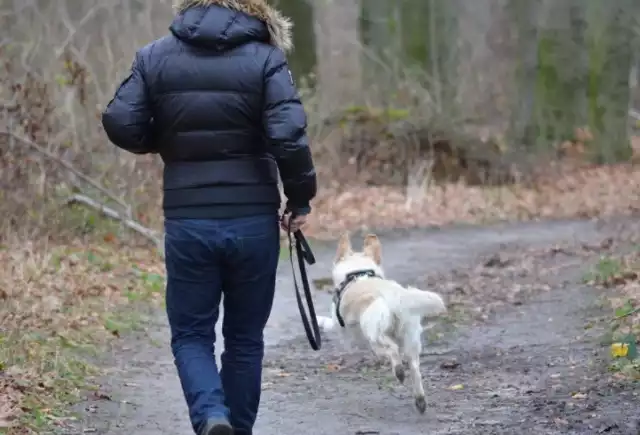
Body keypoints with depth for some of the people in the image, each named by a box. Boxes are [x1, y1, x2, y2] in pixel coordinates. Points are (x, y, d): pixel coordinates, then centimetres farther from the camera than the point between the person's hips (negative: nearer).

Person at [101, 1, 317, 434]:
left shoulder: (154, 57, 3)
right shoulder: (265, 59, -4)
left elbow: (120, 125, -4)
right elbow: (288, 136, -14)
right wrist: (301, 199, -2)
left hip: (187, 222, 0)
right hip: (254, 222, 0)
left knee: (191, 334, 10)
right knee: (245, 337, 14)